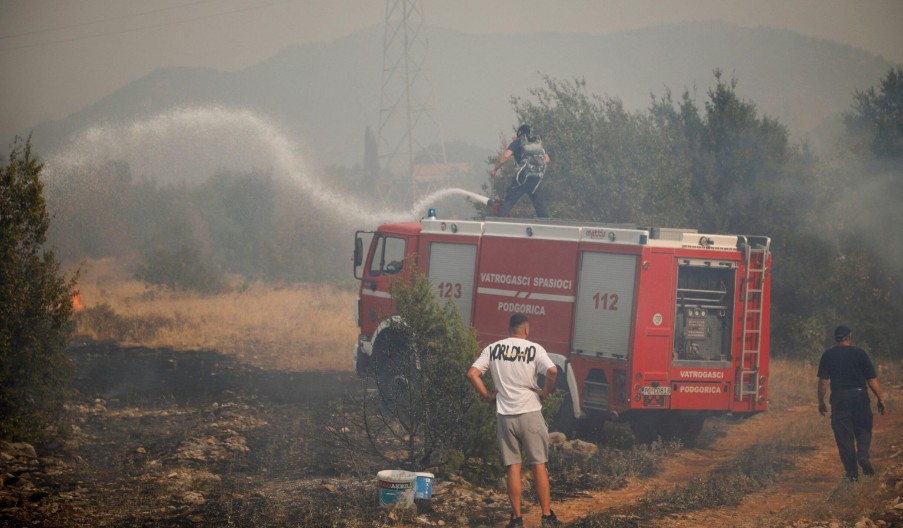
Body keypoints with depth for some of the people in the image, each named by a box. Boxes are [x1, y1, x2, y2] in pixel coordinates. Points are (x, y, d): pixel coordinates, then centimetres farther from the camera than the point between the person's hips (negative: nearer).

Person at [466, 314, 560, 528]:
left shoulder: (493, 349, 5)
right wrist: (544, 392, -2)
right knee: (538, 464, 4)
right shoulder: (534, 349, -4)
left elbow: (472, 374, -3)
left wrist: (488, 396, 7)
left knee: (512, 466, 6)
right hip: (530, 413, -2)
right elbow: (552, 371, -18)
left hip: (504, 414, 2)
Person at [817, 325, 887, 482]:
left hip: (839, 398, 0)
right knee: (863, 429, 14)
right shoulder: (859, 353, 1)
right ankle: (863, 455, -15)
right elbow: (872, 379, 1)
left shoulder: (828, 355, 3)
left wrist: (821, 402, 6)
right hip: (859, 395, 0)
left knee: (844, 436, 5)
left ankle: (852, 473, 4)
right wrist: (880, 399, 7)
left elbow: (823, 381, -2)